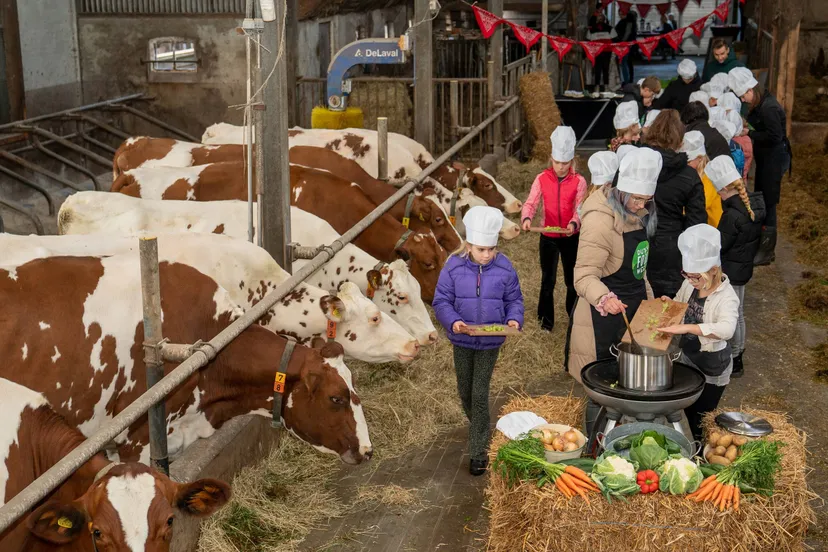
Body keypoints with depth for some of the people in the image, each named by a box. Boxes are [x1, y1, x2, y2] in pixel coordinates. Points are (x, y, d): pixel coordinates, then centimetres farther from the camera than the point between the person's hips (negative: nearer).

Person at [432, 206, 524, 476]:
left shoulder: (504, 268, -9)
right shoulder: (454, 267, -11)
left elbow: (514, 300, 2)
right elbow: (441, 301, -8)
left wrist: (514, 319, -18)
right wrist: (453, 321, -25)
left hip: (490, 342, -1)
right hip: (462, 341, 2)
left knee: (480, 395, -2)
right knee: (465, 391, 17)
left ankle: (478, 452, 6)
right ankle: (477, 426, 47)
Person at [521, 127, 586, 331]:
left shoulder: (579, 181, -9)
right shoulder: (542, 179, -6)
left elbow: (580, 209, -15)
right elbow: (530, 203, -13)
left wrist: (574, 224, -36)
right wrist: (526, 218, -35)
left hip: (571, 237, 0)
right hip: (548, 237, 0)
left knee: (572, 279, 13)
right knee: (547, 280, 8)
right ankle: (546, 319, 24)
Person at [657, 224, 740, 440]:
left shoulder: (726, 297, -26)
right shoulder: (689, 285, -6)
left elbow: (726, 329, -45)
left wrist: (686, 327, -52)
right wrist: (668, 304, -9)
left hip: (712, 367, -7)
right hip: (686, 356, 7)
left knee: (701, 418, 6)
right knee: (688, 411, 19)